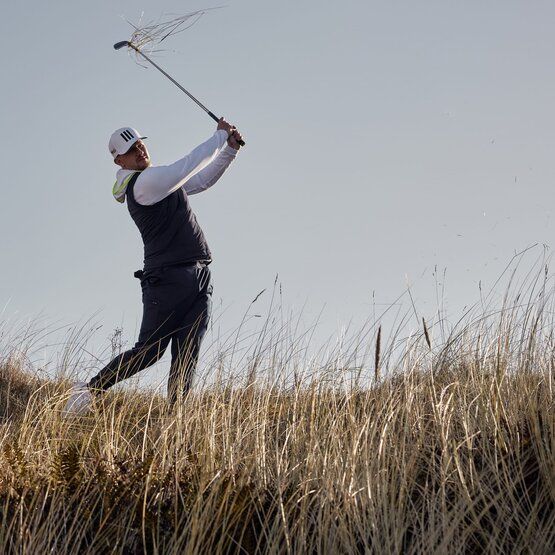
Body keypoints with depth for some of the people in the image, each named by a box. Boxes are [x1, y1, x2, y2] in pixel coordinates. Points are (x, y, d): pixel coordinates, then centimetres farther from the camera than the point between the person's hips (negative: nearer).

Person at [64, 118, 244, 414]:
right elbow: (189, 165, -15)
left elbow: (202, 180, 29)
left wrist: (231, 148, 17)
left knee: (186, 356, 0)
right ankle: (89, 389, 8)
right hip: (168, 278, -9)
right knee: (148, 351, -6)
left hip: (199, 280, 9)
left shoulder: (164, 180, 19)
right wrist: (220, 135, -3)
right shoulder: (144, 183, -10)